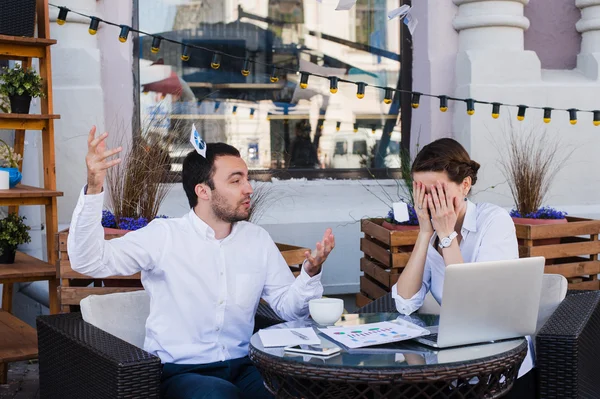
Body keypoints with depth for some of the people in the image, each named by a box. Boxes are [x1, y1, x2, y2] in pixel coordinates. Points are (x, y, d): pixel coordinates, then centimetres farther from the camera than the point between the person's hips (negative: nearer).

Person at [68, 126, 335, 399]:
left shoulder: (258, 239, 8)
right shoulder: (163, 235, -6)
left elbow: (288, 307, 8)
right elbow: (89, 261, -15)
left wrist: (310, 273, -14)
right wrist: (94, 189, -27)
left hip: (242, 367, 5)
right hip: (179, 372, -4)